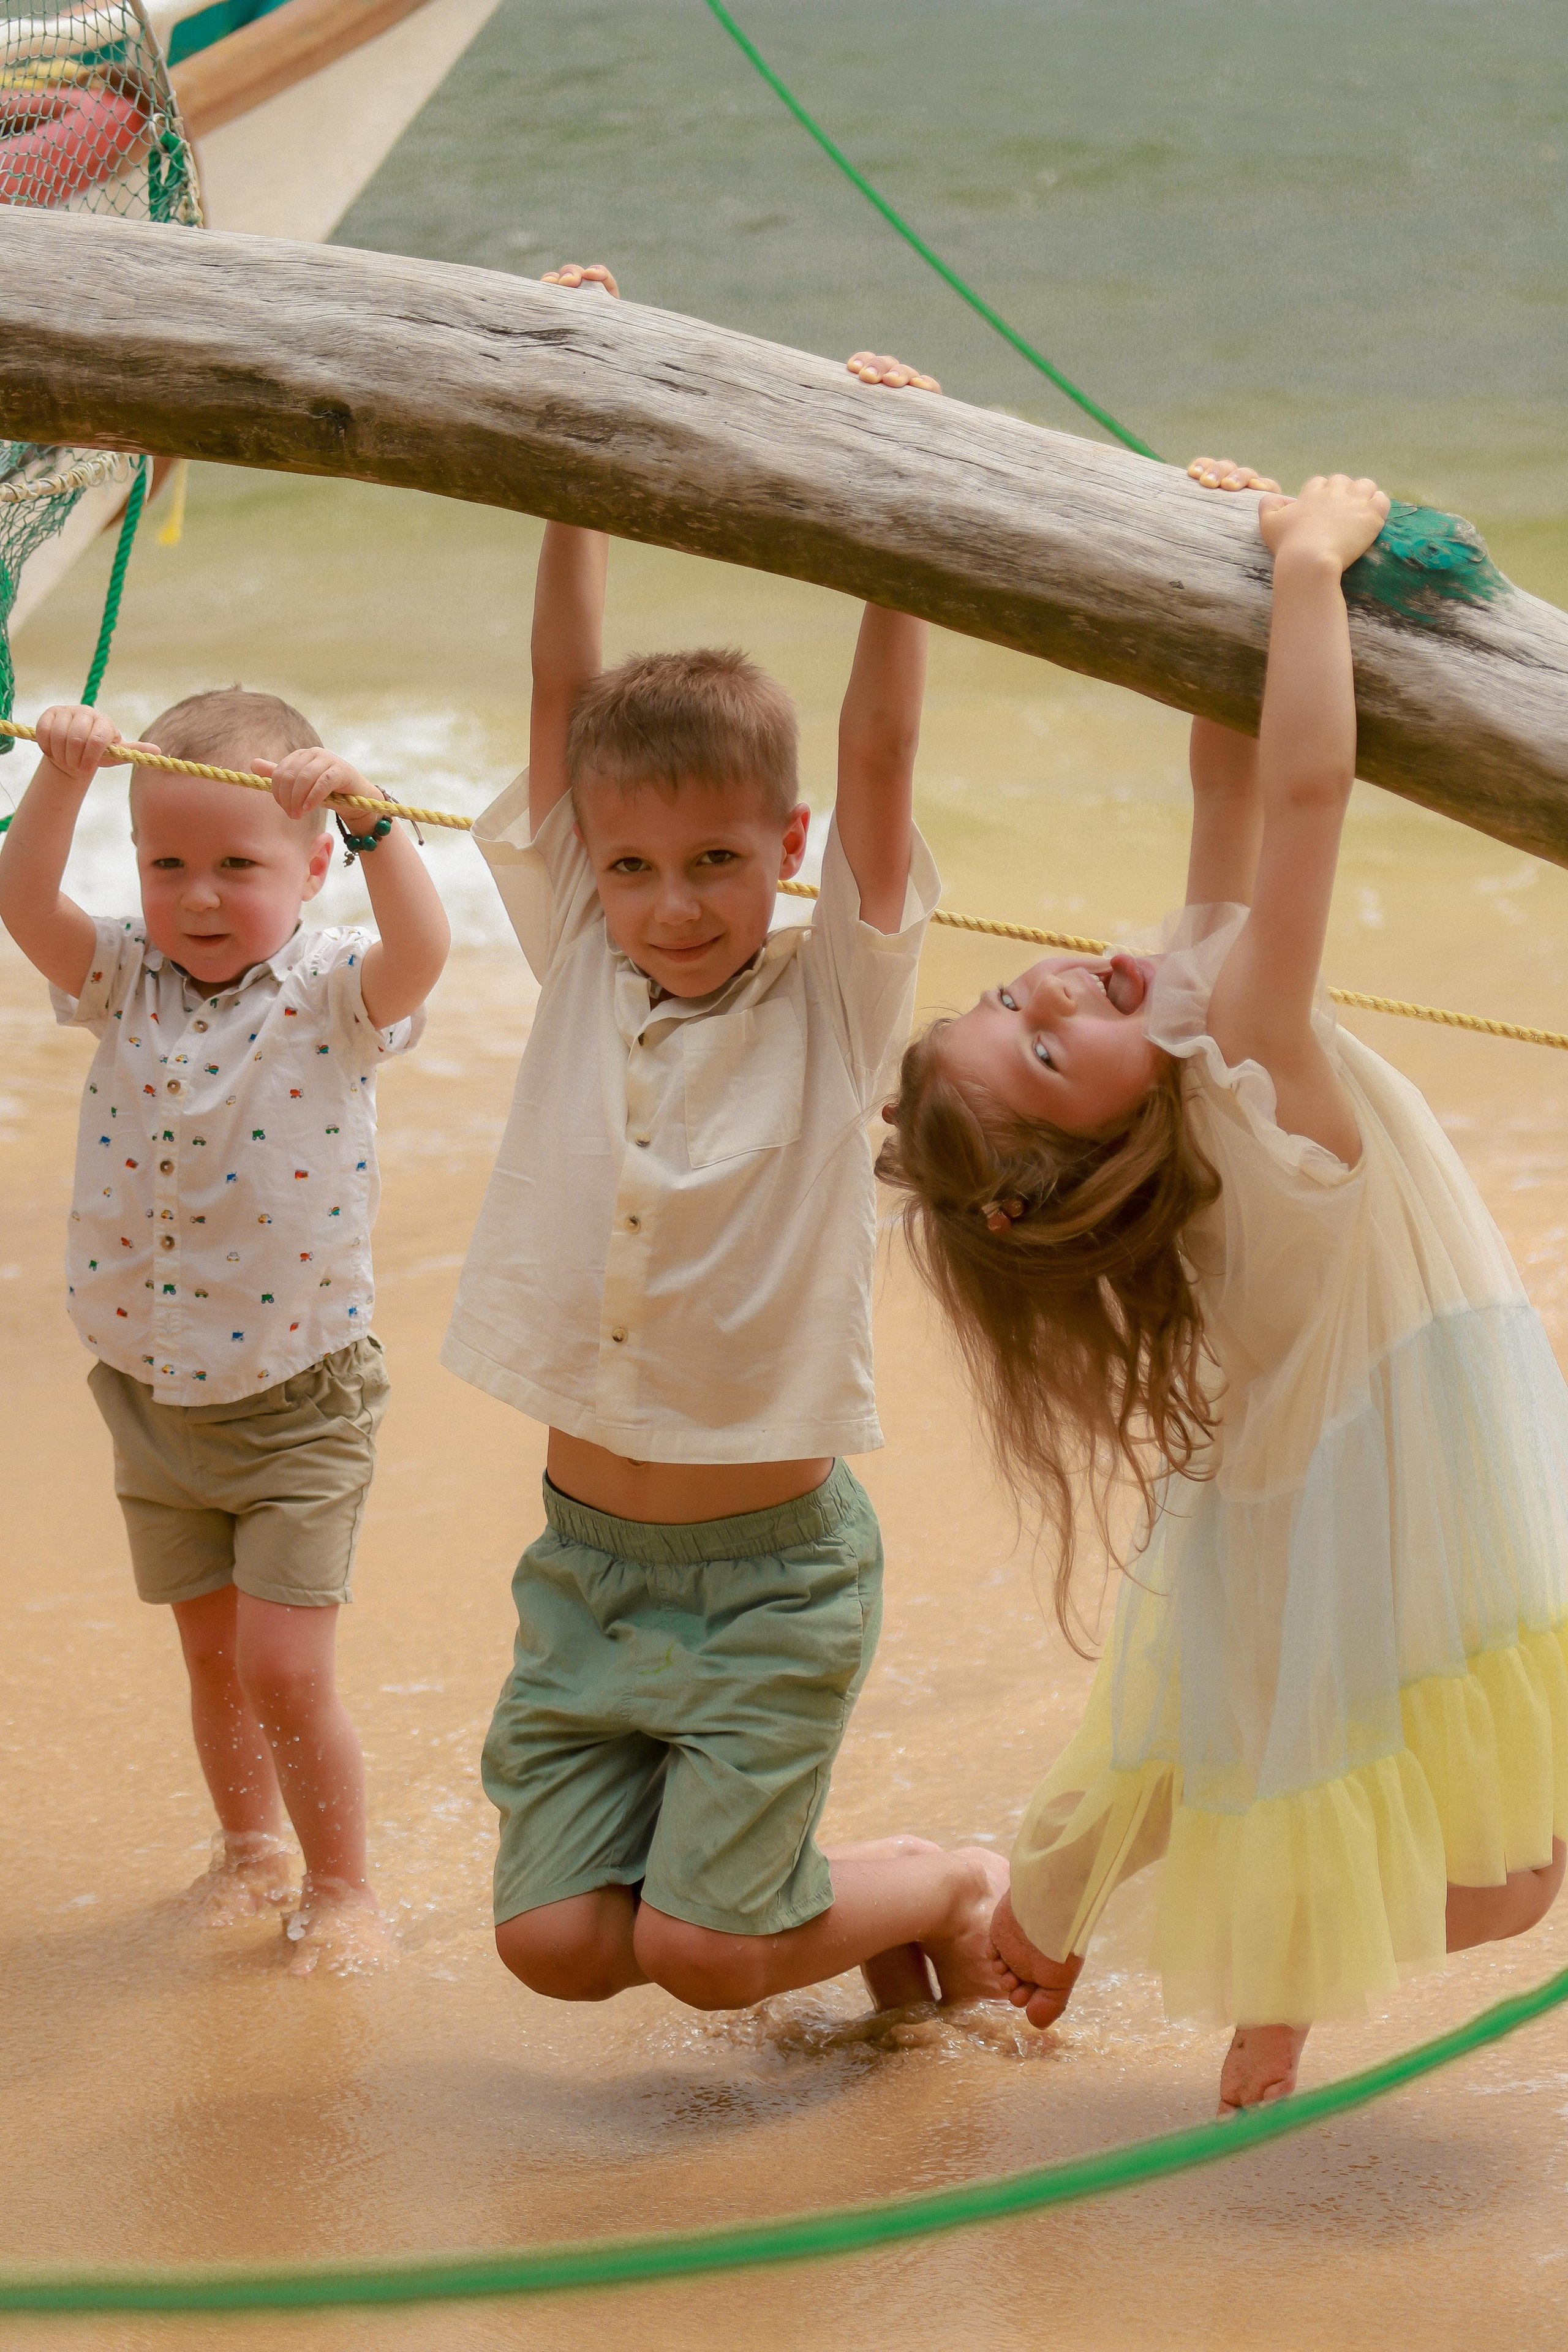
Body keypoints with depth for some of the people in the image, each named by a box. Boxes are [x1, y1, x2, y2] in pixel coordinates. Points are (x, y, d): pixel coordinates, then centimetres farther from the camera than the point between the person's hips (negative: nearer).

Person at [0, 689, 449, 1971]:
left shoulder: (332, 994, -14)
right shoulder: (127, 983, -4)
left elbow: (422, 951, -35)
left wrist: (369, 813, -46)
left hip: (298, 1402, -4)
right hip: (150, 1396, 4)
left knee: (284, 1669, -5)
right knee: (212, 1655, 17)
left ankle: (340, 1883, 15)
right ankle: (249, 1847, 39)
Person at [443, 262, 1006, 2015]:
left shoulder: (832, 998, -8)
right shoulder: (581, 968, -1)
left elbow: (880, 749, -19)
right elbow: (565, 695, -6)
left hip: (771, 1566, -4)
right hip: (587, 1550, 4)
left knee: (706, 1955, -8)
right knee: (553, 1941, -1)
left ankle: (958, 1886, 23)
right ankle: (819, 1877, 27)